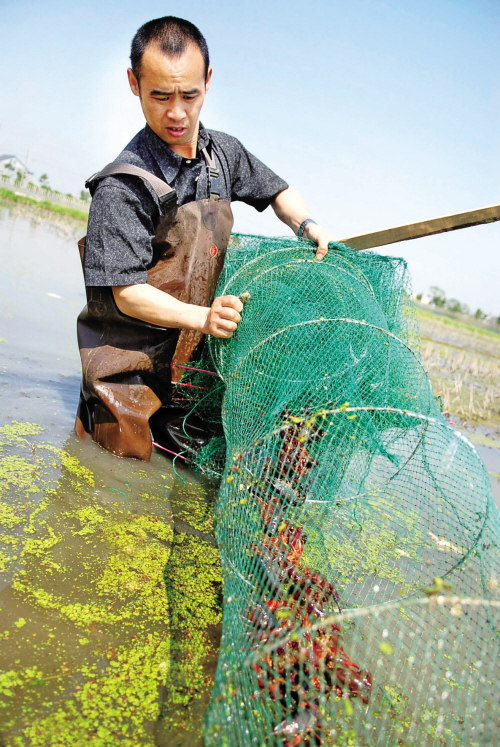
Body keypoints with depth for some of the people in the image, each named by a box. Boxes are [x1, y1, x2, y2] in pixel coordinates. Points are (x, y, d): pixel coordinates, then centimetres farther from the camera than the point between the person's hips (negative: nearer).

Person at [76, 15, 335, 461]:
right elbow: (127, 293, -20)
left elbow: (277, 191, 21)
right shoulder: (122, 187, -18)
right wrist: (202, 317, -33)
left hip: (193, 358, 6)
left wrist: (307, 224, 1)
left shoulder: (224, 153, 3)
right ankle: (91, 416, 24)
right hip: (131, 366, -5)